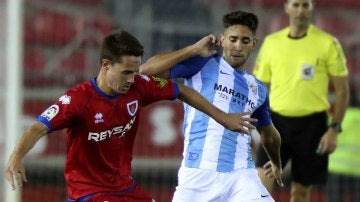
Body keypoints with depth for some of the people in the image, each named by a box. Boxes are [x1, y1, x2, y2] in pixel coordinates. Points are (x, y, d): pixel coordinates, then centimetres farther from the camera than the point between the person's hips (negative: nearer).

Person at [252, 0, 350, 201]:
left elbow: (342, 90, -1)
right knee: (262, 181, -12)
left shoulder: (328, 43, -3)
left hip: (311, 124, -1)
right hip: (277, 121, 2)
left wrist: (334, 129, -8)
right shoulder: (271, 42, 5)